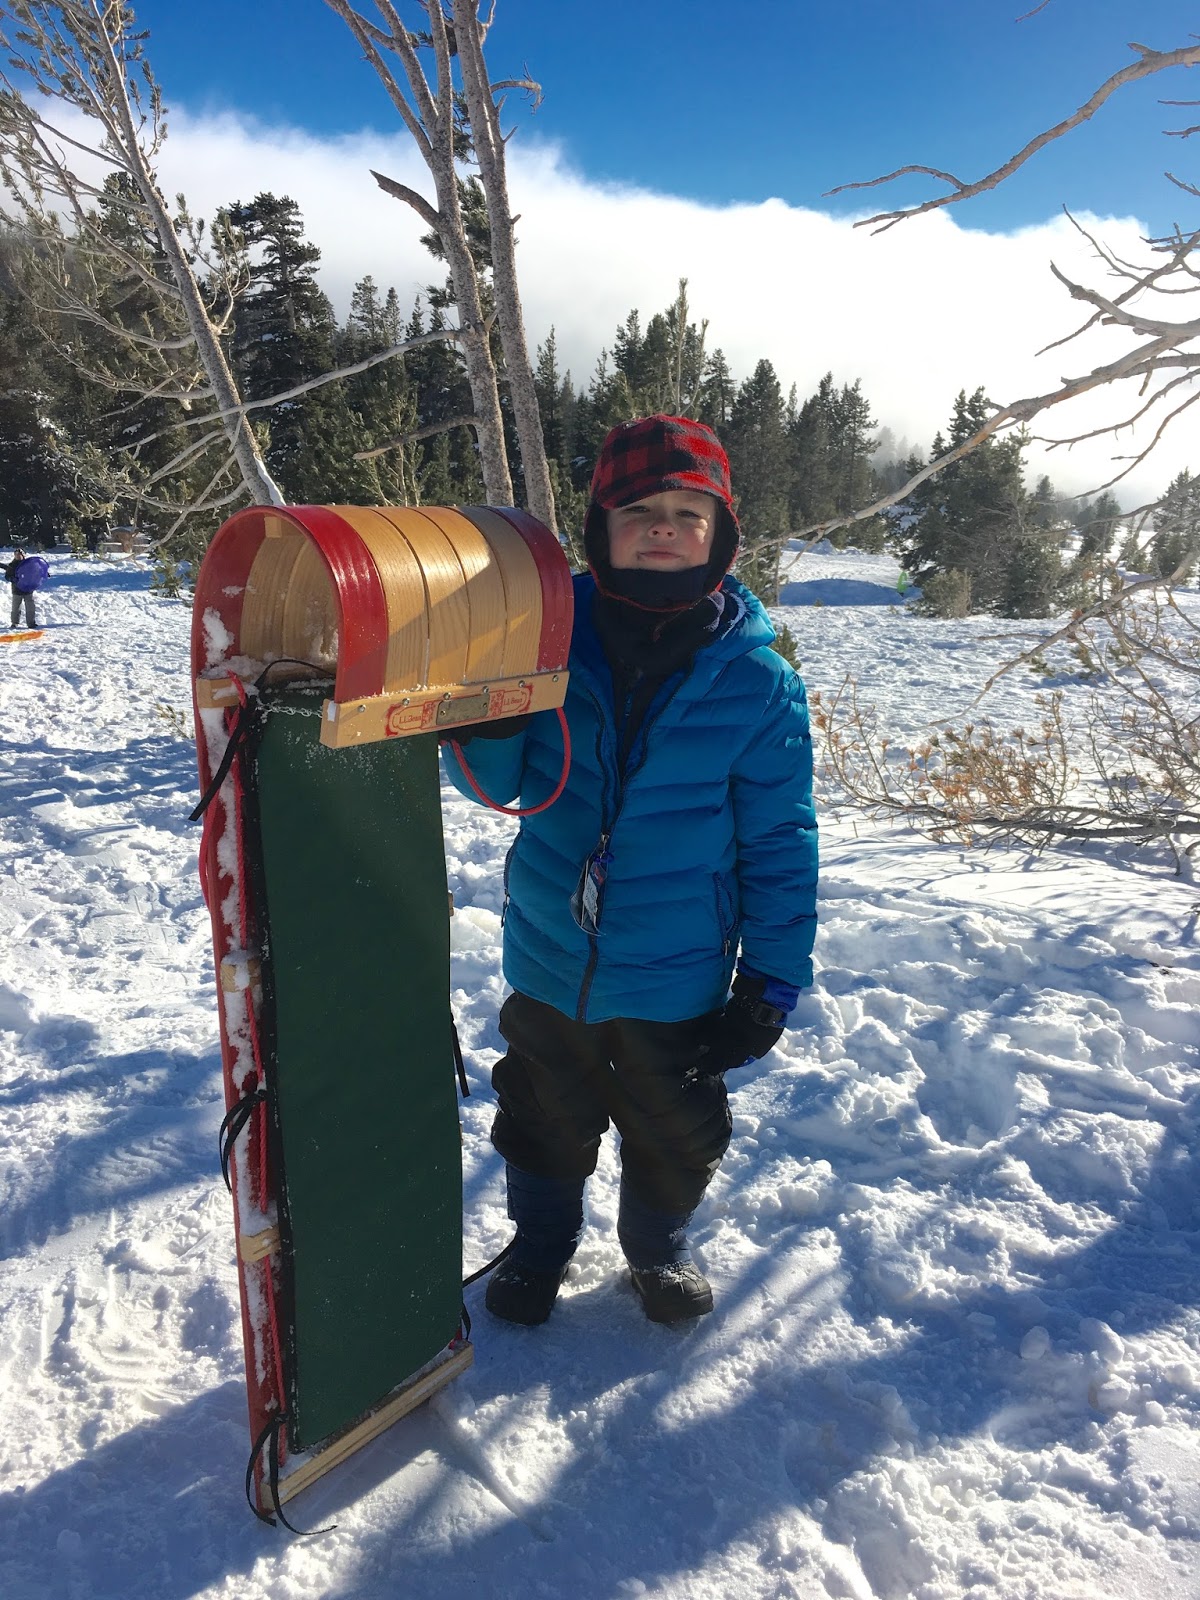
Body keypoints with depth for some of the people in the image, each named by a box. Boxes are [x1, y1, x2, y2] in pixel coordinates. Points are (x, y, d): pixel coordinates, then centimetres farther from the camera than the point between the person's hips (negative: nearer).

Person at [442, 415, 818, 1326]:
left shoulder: (758, 681, -13)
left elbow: (780, 842, -7)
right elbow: (495, 783, -1)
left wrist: (773, 978, -8)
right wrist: (487, 714, -23)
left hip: (676, 984, -1)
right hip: (549, 964, 2)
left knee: (673, 1140, 20)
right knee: (543, 1125, 23)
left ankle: (659, 1249, 51)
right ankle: (542, 1246, 52)